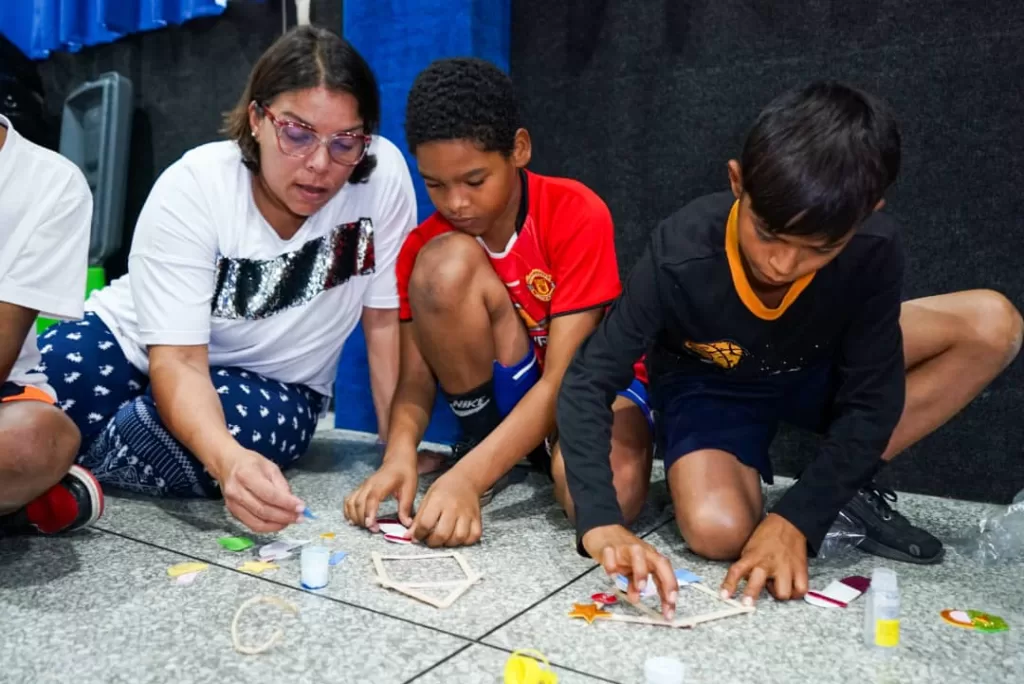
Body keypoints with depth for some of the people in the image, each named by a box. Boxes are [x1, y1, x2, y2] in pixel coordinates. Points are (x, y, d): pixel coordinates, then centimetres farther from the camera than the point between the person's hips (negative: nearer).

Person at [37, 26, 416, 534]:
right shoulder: (190, 190, -24)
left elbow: (386, 320, -13)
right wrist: (227, 460, -50)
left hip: (270, 385, 1)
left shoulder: (383, 173, -22)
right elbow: (177, 361, -30)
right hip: (140, 344, 0)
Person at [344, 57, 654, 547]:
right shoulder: (424, 246, -10)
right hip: (500, 398, 3)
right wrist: (400, 455, -32)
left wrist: (465, 478, -35)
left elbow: (563, 378, -25)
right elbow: (416, 376, -10)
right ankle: (485, 453, -9)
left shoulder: (577, 215, -20)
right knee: (446, 264, -26)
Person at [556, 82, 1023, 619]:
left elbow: (870, 402, -21)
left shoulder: (874, 251, -28)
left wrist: (795, 519, -31)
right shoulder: (680, 258, -35)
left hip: (817, 369, 4)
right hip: (707, 385, -3)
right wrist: (601, 523, -44)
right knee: (718, 531, -31)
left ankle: (847, 486, -6)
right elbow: (586, 383, -31)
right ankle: (746, 474, 5)